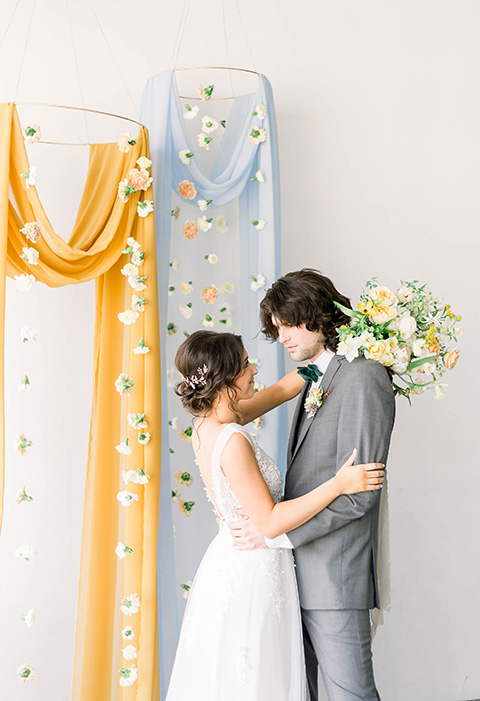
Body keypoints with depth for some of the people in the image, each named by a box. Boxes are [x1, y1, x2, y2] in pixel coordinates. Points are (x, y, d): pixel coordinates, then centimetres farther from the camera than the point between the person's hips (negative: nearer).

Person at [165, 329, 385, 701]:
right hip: (253, 573, -9)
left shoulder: (208, 421, 1)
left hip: (230, 564, 9)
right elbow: (270, 522, -24)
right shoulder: (233, 442, -26)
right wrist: (339, 484, -22)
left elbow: (282, 389, 11)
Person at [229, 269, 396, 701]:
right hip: (298, 572, 9)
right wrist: (269, 521, 5)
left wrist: (276, 533, -17)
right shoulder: (315, 381, 18)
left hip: (335, 573, -9)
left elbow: (358, 491, -18)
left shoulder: (362, 377, -12)